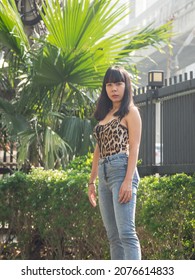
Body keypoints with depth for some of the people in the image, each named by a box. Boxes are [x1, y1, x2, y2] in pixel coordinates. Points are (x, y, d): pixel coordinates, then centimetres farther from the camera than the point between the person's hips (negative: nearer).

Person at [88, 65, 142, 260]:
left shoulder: (130, 111, 1)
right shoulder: (104, 113, 21)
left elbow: (134, 147, -8)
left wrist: (128, 180, -18)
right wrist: (92, 181, 17)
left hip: (121, 171, -8)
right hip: (104, 175, 8)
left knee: (126, 233, -15)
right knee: (113, 236, 5)